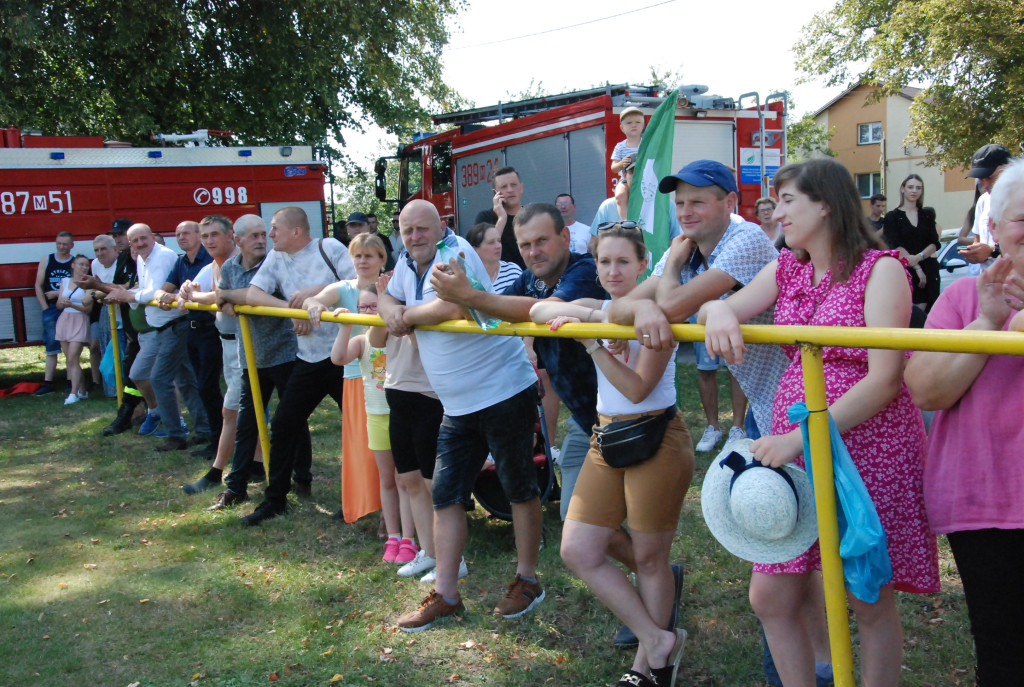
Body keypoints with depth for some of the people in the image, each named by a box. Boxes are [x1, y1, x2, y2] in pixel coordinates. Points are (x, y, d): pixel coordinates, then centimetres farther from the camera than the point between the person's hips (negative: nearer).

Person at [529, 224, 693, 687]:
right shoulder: (595, 309, 9)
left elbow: (637, 389, -17)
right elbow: (539, 311, -10)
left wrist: (593, 342, -23)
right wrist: (591, 315, -25)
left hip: (657, 440, -6)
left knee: (650, 559, 6)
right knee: (577, 552, 2)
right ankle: (657, 640, 16)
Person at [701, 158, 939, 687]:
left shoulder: (880, 270, -7)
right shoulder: (785, 270, 12)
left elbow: (885, 380, -15)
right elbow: (720, 311, 5)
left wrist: (799, 438, -22)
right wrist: (718, 310, -20)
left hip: (870, 449, -5)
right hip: (793, 449, 6)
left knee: (870, 603, 7)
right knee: (770, 598, 7)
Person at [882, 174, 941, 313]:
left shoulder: (927, 214, 13)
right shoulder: (892, 217, 2)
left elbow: (934, 244, 5)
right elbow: (897, 247, -6)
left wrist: (918, 257, -14)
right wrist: (917, 268, -13)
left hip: (929, 270, 3)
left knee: (925, 313, -1)